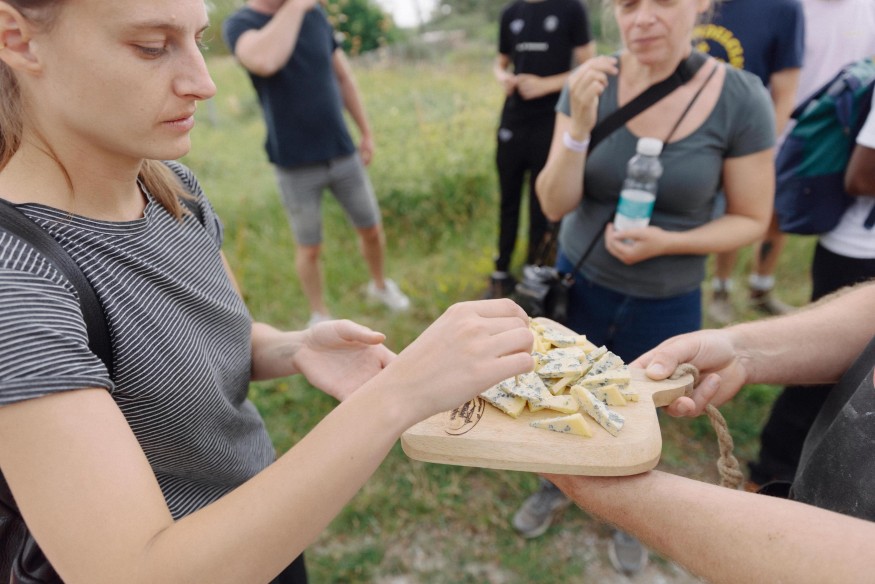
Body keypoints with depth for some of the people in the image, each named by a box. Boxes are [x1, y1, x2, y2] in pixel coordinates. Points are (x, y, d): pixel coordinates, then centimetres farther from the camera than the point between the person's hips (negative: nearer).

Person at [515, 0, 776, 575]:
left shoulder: (741, 99, -16)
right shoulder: (592, 84, -13)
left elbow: (752, 219, -8)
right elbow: (554, 205, -15)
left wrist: (666, 242, -24)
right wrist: (580, 124, -30)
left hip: (665, 305, -1)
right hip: (580, 287, 2)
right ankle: (558, 485, 54)